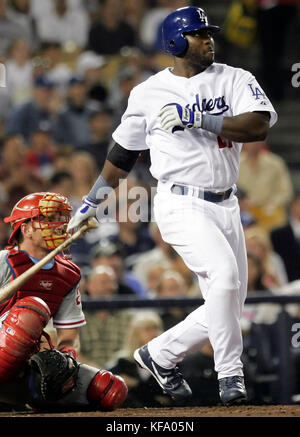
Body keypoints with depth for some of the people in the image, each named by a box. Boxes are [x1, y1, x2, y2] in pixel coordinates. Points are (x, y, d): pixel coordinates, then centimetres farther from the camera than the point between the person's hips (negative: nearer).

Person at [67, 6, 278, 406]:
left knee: (227, 308, 5)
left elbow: (259, 126, -12)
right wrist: (92, 201, 19)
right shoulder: (148, 92, 5)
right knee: (224, 272, -26)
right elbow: (124, 152, 16)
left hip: (226, 206, 4)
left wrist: (197, 119, -18)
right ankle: (229, 374, -17)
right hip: (181, 204, -4)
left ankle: (160, 354, 26)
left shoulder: (235, 80, 5)